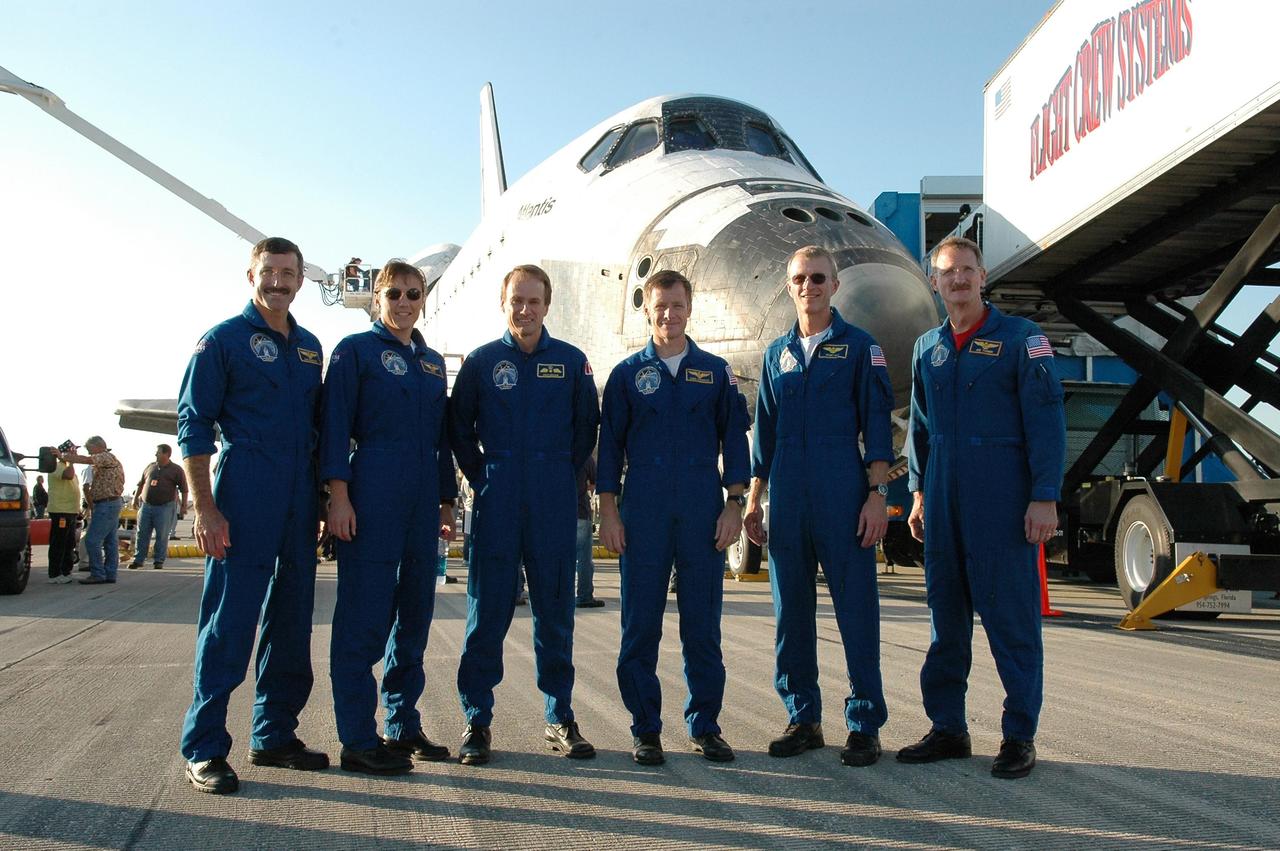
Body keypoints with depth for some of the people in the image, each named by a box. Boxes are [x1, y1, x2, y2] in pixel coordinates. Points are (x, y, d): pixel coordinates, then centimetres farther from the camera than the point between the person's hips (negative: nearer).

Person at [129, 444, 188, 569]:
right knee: (142, 534, 5)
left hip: (165, 507, -4)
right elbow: (141, 483, 22)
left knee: (162, 535, 0)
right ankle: (138, 559, 12)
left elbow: (184, 489, 0)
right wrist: (136, 497, 16)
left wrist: (184, 506, -5)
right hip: (146, 506, 4)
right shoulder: (150, 467, 12)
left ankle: (159, 560, 8)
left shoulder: (176, 470, 0)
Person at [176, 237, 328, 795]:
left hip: (298, 498, 6)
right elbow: (193, 424, -6)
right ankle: (204, 749, 5)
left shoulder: (309, 346, 16)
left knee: (292, 620, 10)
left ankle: (275, 736, 22)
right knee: (228, 621, -5)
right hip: (244, 494, -6)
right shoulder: (224, 339, 0)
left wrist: (322, 494, 13)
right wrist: (204, 507, -14)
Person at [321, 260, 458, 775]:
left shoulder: (433, 362, 18)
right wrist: (338, 495, -14)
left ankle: (404, 727, 22)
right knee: (364, 616, -4)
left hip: (421, 501, 6)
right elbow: (336, 425, -6)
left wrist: (446, 501, 15)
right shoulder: (355, 351, 2)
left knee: (415, 613, 10)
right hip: (371, 496, -6)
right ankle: (358, 741, 4)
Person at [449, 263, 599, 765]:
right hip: (497, 502, 0)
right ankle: (477, 721, 11)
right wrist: (481, 477, 5)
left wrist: (565, 475, 8)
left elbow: (587, 427, 13)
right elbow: (459, 428, 11)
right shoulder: (481, 361, 5)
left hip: (553, 503, 1)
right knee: (487, 612, 2)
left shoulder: (570, 361, 6)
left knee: (555, 612, 6)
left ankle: (561, 719, 16)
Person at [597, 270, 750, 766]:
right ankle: (646, 730, 13)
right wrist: (608, 511, 0)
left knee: (703, 623, 5)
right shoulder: (627, 374, 8)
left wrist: (734, 505, 0)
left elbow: (734, 440, 9)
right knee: (640, 624, 2)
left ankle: (705, 726, 17)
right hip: (643, 512, 0)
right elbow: (610, 444, 7)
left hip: (703, 512, 1)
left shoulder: (715, 372, 9)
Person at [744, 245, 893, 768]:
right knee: (792, 610, 7)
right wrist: (753, 499, 12)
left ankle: (864, 725, 9)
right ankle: (803, 719, 19)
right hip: (787, 500, 4)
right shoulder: (777, 353, 15)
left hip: (843, 498, -4)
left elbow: (876, 425, -1)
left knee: (856, 608, -1)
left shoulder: (859, 347, 4)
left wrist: (877, 495, -9)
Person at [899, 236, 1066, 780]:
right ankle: (948, 728, 19)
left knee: (1011, 616, -1)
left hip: (1004, 500, -5)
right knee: (946, 616, 9)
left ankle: (1020, 736, 11)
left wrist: (1045, 497, -12)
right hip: (944, 501, 5)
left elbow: (1046, 421, -6)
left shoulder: (1021, 337, -1)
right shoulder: (927, 347, 14)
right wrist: (918, 492, 13)